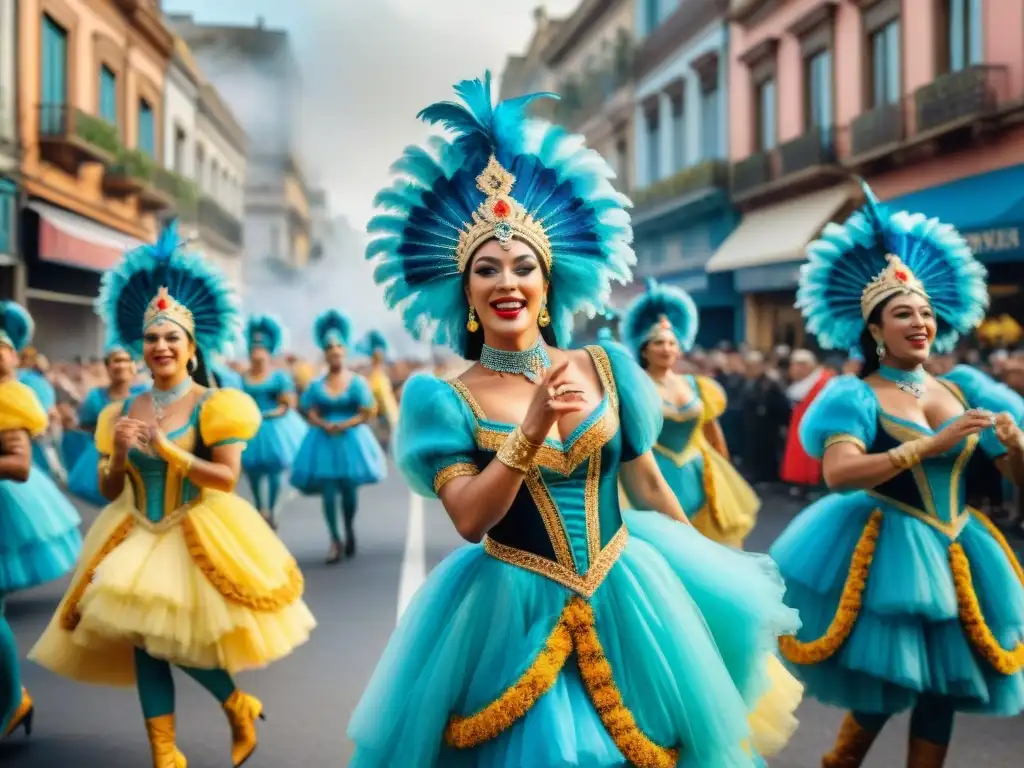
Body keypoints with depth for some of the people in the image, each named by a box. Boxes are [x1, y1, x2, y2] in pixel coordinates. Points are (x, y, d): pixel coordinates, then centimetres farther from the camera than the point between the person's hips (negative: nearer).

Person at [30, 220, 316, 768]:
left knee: (183, 638, -8)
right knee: (144, 638, 2)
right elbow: (109, 492, 8)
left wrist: (166, 450, -22)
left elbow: (227, 479, -16)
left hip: (198, 536, -5)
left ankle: (240, 708, 22)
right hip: (140, 537, 5)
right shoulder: (124, 411, 6)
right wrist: (118, 456, -12)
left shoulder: (212, 406, -7)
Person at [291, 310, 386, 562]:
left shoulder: (357, 382, -2)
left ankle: (349, 530, 31)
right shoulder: (316, 385, 3)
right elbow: (310, 413, 1)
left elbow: (367, 413, -5)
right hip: (324, 441, 1)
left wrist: (344, 425, -16)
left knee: (349, 490, 5)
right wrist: (325, 425, -18)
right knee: (328, 492, -4)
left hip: (351, 439, -1)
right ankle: (335, 540, 6)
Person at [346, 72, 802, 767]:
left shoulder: (606, 367, 1)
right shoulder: (445, 399, -5)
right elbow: (470, 519, -16)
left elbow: (649, 485, 9)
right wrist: (532, 428, -27)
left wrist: (702, 573, 14)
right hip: (515, 613, -2)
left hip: (625, 596, 3)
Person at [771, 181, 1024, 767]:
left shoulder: (963, 388, 5)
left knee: (942, 684, 12)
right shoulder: (857, 396, -9)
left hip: (956, 552, 5)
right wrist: (932, 444, -30)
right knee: (884, 685, 2)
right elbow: (839, 474, -26)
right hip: (888, 551, -5)